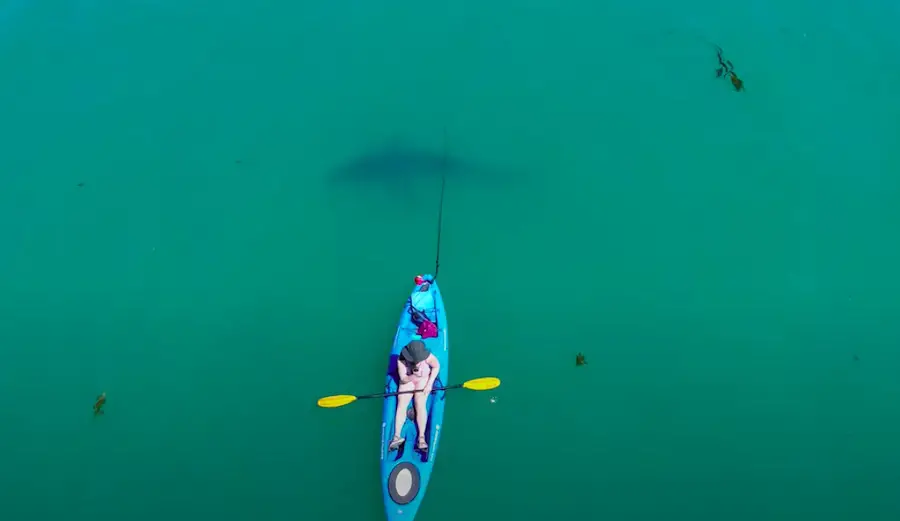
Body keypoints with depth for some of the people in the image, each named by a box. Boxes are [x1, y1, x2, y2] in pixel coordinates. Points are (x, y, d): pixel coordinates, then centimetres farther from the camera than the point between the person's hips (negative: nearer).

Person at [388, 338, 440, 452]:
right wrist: (414, 376, -44)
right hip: (408, 380, 1)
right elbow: (403, 379, -23)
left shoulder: (427, 356, -29)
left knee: (420, 405, -19)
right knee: (401, 405, -15)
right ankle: (397, 436, -21)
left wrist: (429, 384, -14)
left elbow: (436, 366, -11)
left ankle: (421, 438, -25)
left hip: (424, 379, -1)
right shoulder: (401, 361, -27)